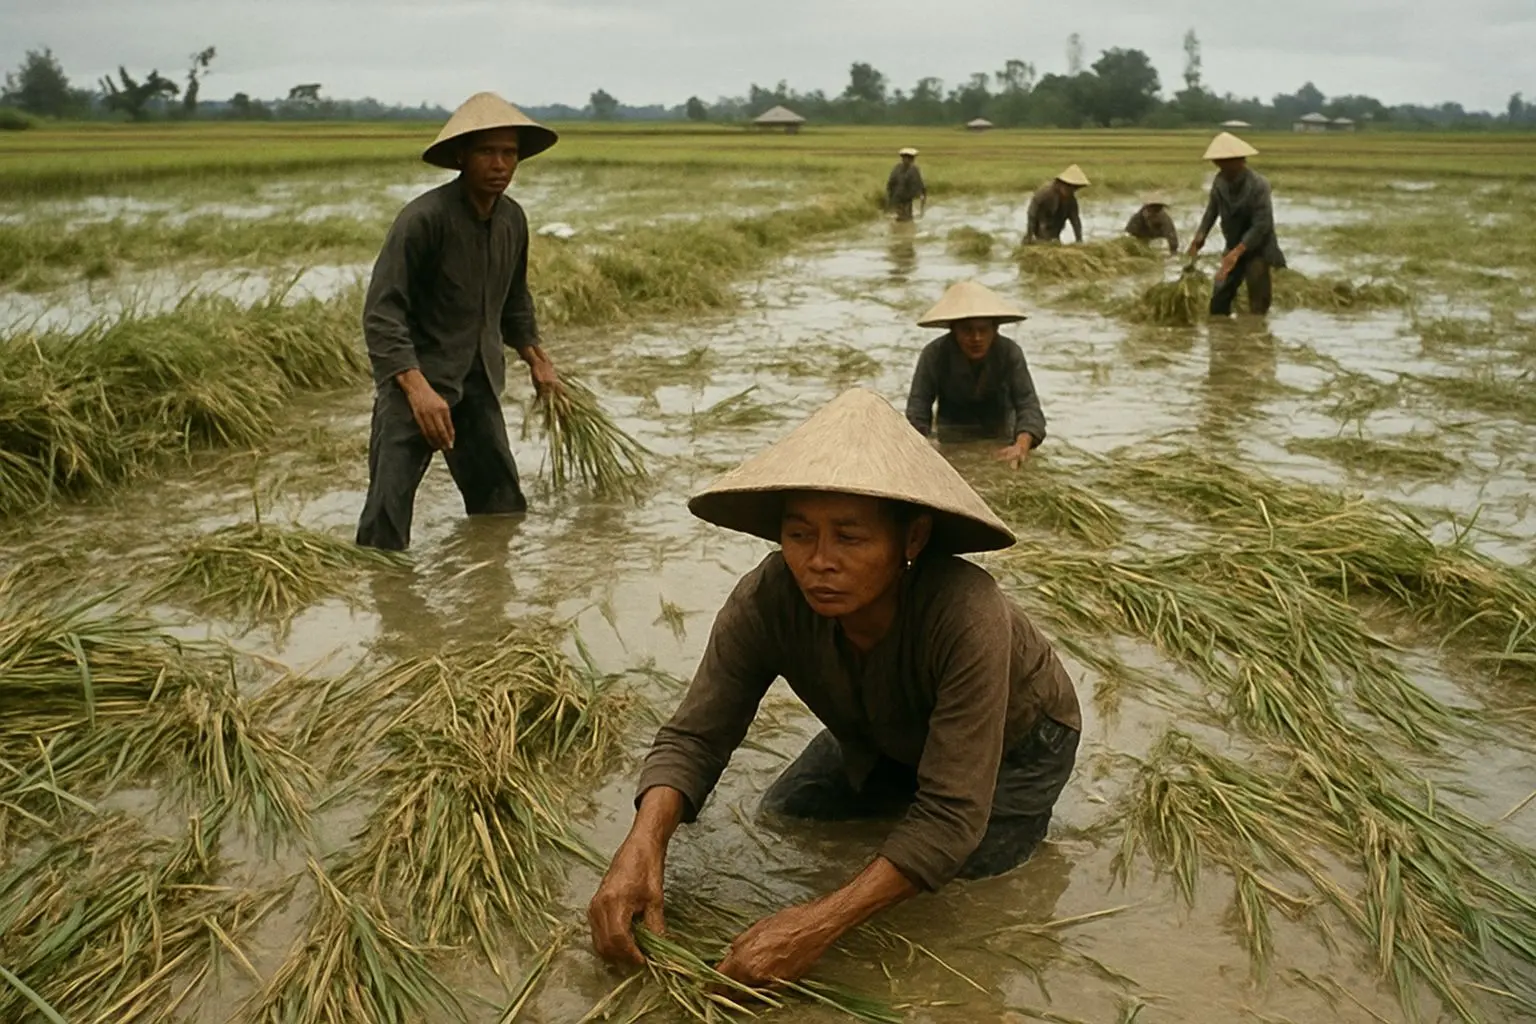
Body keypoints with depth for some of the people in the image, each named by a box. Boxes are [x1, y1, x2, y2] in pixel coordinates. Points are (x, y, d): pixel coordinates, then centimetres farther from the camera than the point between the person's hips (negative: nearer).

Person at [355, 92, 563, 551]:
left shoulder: (513, 219, 5)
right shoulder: (423, 218, -18)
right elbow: (382, 312, -22)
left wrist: (536, 359, 18)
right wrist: (417, 387, -32)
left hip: (479, 384, 7)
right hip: (414, 380, -7)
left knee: (504, 509, 15)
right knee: (387, 515, -12)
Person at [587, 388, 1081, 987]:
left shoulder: (965, 615, -45)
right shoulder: (767, 600, -33)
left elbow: (950, 816, -43)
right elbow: (694, 736, -26)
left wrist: (822, 923, -53)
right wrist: (643, 844, -47)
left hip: (1011, 744, -4)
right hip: (882, 737, 4)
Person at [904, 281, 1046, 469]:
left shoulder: (1009, 352, -31)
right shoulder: (934, 354, -33)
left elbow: (1028, 404, -35)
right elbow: (916, 414, -29)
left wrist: (1022, 444, -55)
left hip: (999, 430, 1)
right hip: (953, 430, -1)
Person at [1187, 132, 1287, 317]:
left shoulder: (1258, 185, -25)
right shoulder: (1220, 181, -7)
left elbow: (1262, 225, -28)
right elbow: (1212, 209, 7)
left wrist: (1237, 252, -34)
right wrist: (1200, 236, -7)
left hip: (1257, 250, -6)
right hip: (1234, 248, 6)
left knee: (1257, 305, -3)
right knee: (1218, 299, 8)